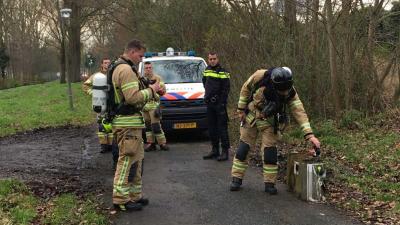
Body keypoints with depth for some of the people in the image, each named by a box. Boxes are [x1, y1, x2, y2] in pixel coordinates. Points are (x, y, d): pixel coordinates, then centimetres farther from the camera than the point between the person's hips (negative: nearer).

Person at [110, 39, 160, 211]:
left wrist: (148, 90, 10)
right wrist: (151, 90, -11)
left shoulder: (118, 68, 18)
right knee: (127, 160, -7)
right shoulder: (126, 70, -17)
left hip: (128, 121, 11)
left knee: (136, 159, 17)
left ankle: (134, 195, 24)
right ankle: (121, 199, -2)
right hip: (128, 122, -11)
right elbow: (133, 97, -24)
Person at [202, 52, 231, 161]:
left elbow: (226, 89, -11)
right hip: (209, 103, 7)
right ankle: (215, 150, 20)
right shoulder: (207, 71, 13)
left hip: (219, 104, -7)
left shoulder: (223, 72, -8)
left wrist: (221, 102, -16)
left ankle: (225, 151, -3)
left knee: (222, 127, -6)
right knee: (212, 128, 11)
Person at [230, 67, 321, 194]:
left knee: (269, 150, -6)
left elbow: (299, 112, -31)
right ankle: (236, 179, 15)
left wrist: (309, 134, -40)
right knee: (244, 147, 4)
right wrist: (241, 109, -6)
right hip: (251, 116, 0)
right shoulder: (260, 77, -28)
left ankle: (269, 183, 5)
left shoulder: (290, 93, -26)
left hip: (269, 122, 0)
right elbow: (246, 89, -10)